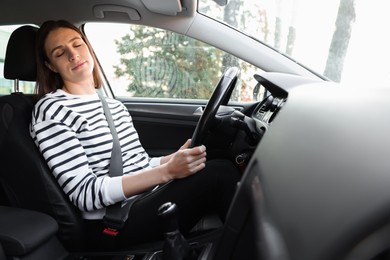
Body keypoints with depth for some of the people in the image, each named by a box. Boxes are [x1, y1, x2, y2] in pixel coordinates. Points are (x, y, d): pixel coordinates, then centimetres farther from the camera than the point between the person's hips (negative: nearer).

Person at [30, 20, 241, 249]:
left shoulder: (113, 104, 16)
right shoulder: (51, 110, -7)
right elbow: (85, 194, -16)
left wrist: (173, 159, -5)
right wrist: (167, 171, -24)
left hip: (146, 200, 7)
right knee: (220, 173, -21)